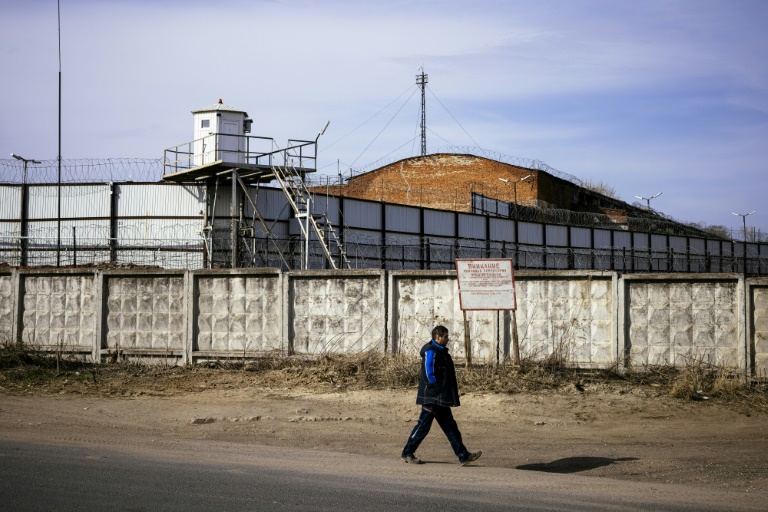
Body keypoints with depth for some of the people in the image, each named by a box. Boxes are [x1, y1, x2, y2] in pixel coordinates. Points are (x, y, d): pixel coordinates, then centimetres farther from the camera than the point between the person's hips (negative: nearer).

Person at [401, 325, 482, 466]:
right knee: (423, 426, -2)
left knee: (450, 427, 8)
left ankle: (463, 455, 8)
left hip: (441, 400, 10)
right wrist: (437, 389, -17)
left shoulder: (441, 351, 17)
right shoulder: (430, 351, -14)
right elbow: (429, 375, -20)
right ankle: (407, 453, 9)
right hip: (432, 398, -10)